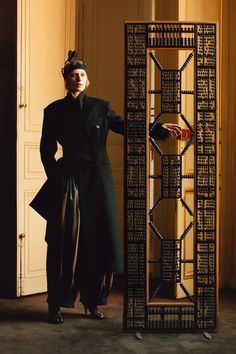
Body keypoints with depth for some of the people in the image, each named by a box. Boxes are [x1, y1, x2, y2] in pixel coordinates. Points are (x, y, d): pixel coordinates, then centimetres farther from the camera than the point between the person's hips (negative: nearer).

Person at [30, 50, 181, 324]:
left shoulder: (100, 107, 10)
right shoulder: (54, 111, 6)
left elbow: (127, 127, 3)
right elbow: (47, 150, 6)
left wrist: (158, 129, -10)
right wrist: (55, 179, -4)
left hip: (99, 179, 2)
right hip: (69, 180, -2)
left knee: (98, 240, 3)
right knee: (65, 243, -3)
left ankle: (92, 301, 16)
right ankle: (55, 304, 8)